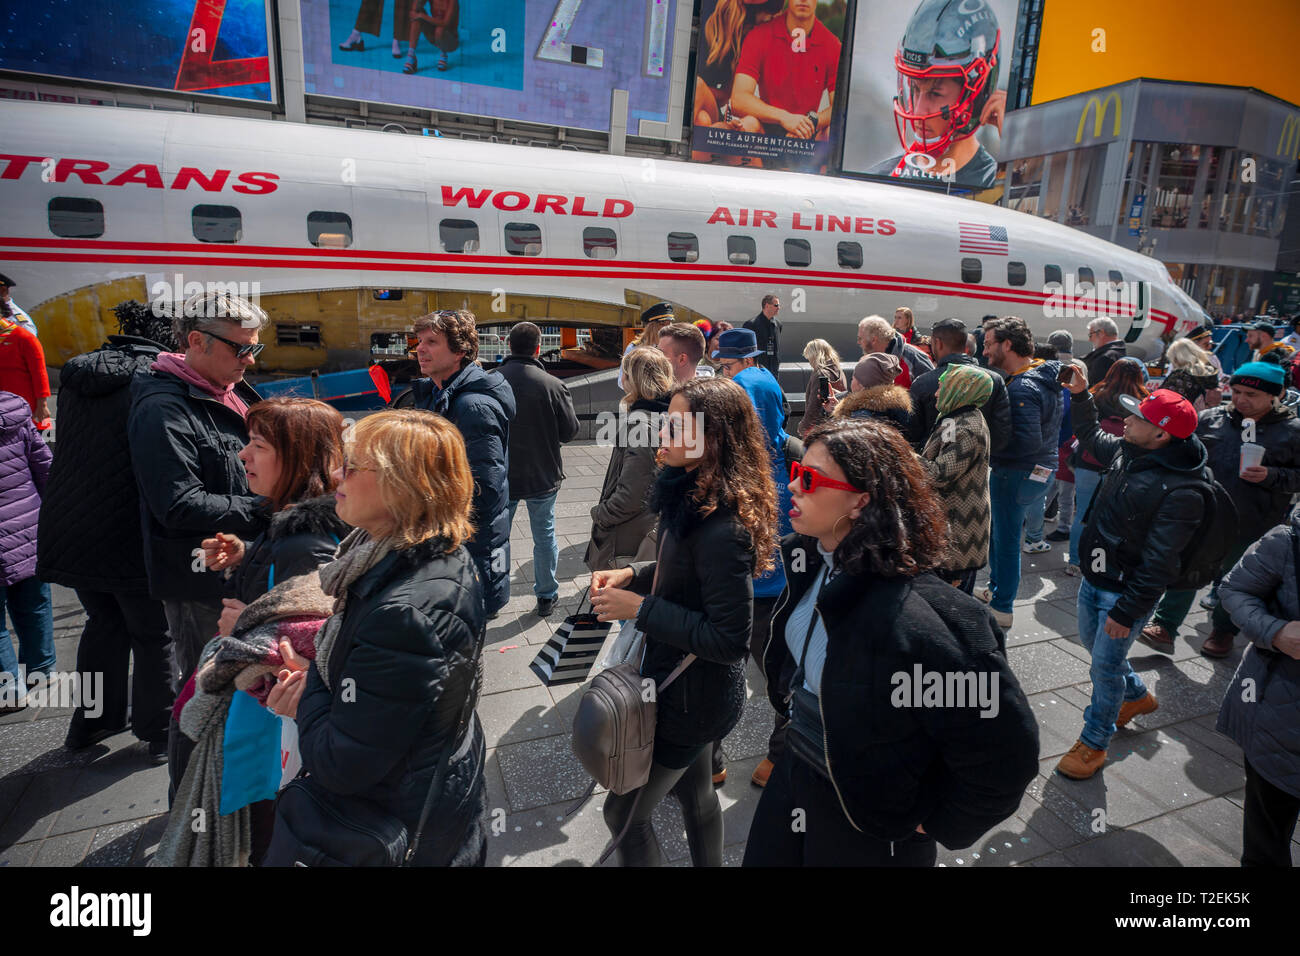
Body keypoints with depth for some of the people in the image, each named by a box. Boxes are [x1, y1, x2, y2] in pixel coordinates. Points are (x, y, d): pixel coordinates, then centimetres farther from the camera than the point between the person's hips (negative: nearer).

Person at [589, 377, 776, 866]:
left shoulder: (722, 529, -31)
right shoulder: (692, 496, -2)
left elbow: (730, 640, -28)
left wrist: (640, 608, -26)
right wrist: (633, 573, -3)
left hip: (691, 697, -9)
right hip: (690, 685, 9)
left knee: (624, 812, 12)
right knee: (694, 792, 29)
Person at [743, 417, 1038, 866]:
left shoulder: (913, 620, -34)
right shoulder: (804, 558, -10)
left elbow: (1005, 753, -27)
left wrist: (934, 824, -14)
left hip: (866, 834, -6)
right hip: (793, 777, 7)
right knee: (760, 859, 24)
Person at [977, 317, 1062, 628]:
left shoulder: (1022, 388, -23)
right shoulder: (1045, 374, 9)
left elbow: (1028, 442, -30)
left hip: (1016, 474, -10)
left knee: (1006, 539, 3)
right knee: (998, 532, 22)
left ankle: (1001, 608, 16)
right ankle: (996, 589, 37)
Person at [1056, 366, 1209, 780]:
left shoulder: (1182, 491, -27)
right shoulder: (1128, 451, -4)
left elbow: (1158, 562, -25)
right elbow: (1091, 438, 20)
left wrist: (1127, 611, -21)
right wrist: (1080, 395, 10)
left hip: (1128, 591, -8)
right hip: (1094, 577, 8)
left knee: (1106, 665, 4)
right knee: (1093, 643, 25)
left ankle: (1094, 742, 24)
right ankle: (1137, 696, 52)